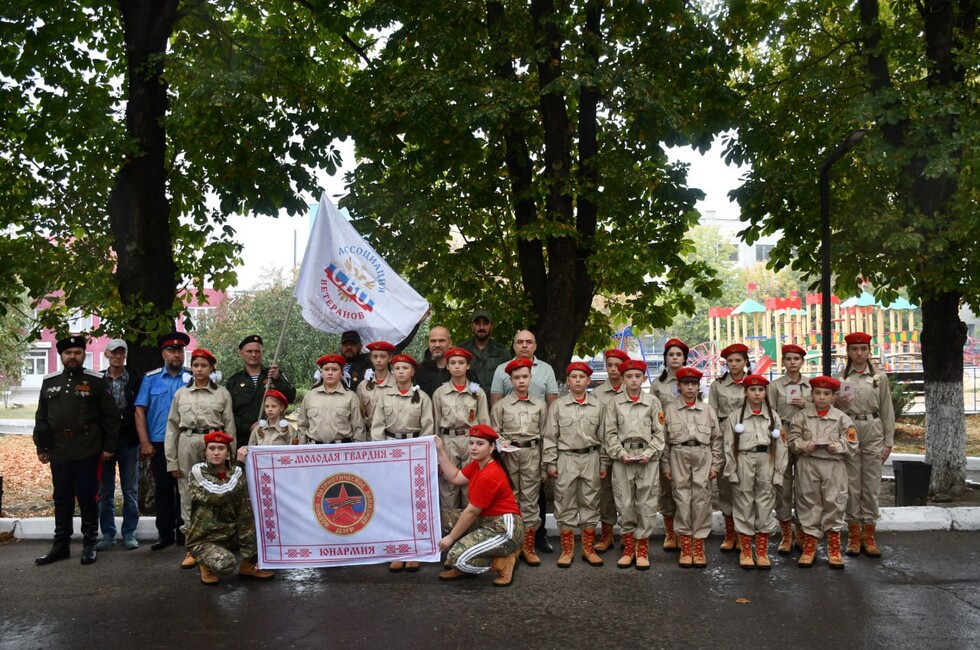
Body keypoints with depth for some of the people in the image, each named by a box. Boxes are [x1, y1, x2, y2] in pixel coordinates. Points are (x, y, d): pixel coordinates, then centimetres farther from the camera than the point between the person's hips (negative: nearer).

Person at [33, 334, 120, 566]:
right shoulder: (49, 381, 10)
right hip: (59, 452, 4)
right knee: (62, 499, 11)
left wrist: (109, 446, -7)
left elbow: (110, 416, -3)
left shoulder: (96, 381, -2)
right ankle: (61, 545, 22)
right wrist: (41, 447, 8)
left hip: (87, 452, -4)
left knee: (87, 498, 4)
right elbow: (41, 418, 13)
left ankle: (90, 544, 15)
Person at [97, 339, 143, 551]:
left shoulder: (135, 380, 2)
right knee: (105, 490, 8)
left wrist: (141, 439, -5)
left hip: (128, 440, -1)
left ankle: (129, 533, 15)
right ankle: (108, 534, 18)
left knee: (130, 490, 5)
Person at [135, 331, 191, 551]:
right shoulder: (151, 378, 5)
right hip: (158, 444, 1)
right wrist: (145, 442, -5)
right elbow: (140, 411, 2)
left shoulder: (192, 378, 3)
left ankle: (183, 532, 16)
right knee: (163, 489, 8)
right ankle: (165, 533, 18)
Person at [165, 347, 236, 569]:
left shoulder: (222, 393, 6)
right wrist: (171, 460, 6)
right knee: (188, 495, 3)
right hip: (187, 444, 2)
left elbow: (229, 426, 5)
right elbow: (172, 426, 11)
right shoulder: (181, 393, 11)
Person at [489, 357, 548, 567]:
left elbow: (544, 434, 9)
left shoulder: (540, 405, 9)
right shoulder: (500, 405, 5)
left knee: (530, 499, 1)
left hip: (532, 453, 1)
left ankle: (528, 547, 7)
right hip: (509, 454, -1)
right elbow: (494, 432, 6)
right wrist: (501, 443, -15)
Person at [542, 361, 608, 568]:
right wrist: (550, 463, -4)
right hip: (566, 458, -1)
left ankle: (589, 549, 20)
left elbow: (603, 436, 8)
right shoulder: (557, 405, 1)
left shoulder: (598, 406, 6)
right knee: (565, 504, 3)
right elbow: (550, 436, 0)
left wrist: (604, 463, 6)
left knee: (590, 503, 8)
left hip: (591, 458, 2)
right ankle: (567, 550, 14)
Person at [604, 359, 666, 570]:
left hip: (648, 457, 0)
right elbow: (610, 433, 3)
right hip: (622, 458, 1)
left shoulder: (653, 401, 5)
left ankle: (642, 549, 12)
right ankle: (628, 548, 17)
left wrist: (649, 453, -10)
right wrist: (621, 453, -9)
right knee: (624, 504, 4)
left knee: (646, 504, 1)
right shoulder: (614, 402, 6)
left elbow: (659, 432, 3)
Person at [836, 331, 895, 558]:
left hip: (873, 431, 0)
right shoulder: (840, 378, 6)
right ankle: (854, 534, 12)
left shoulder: (880, 377, 6)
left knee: (871, 485, 3)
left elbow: (887, 410, 6)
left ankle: (869, 535, 11)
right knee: (851, 485, 3)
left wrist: (888, 442, 2)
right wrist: (837, 403, -12)